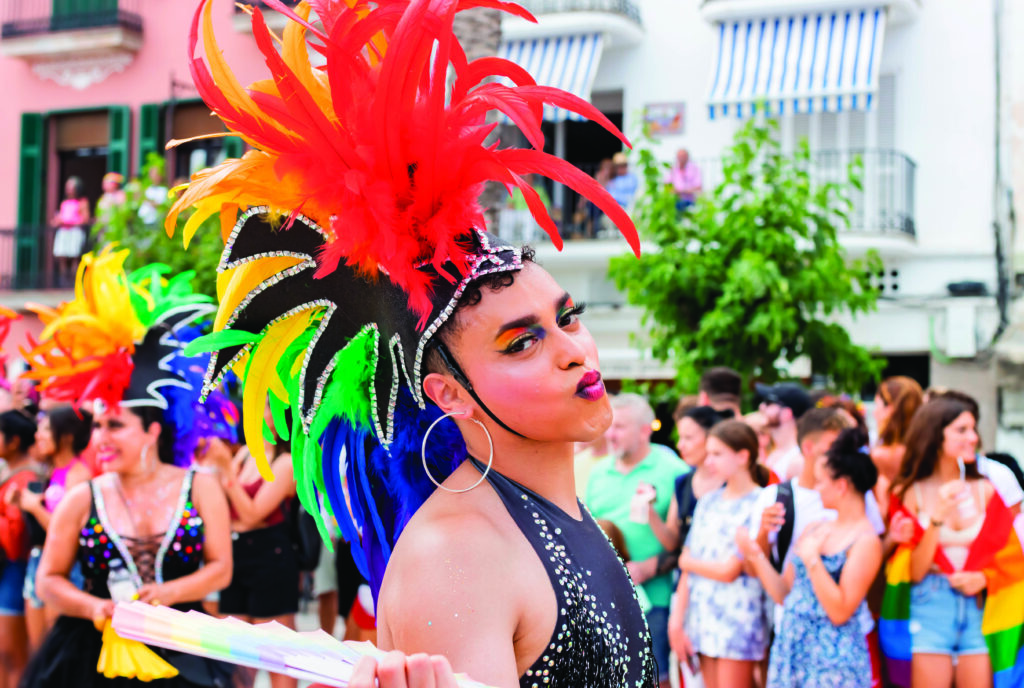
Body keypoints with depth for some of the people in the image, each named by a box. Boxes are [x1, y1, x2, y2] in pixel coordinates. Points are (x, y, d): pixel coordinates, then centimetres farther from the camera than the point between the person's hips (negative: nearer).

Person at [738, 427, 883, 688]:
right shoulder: (814, 530, 10)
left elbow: (840, 612, -16)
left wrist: (812, 560, -19)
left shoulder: (866, 541, -11)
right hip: (791, 646, 7)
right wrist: (755, 554, 2)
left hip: (832, 657, -7)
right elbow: (784, 594, 12)